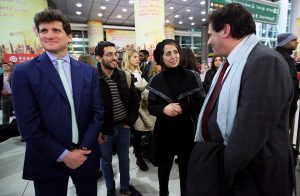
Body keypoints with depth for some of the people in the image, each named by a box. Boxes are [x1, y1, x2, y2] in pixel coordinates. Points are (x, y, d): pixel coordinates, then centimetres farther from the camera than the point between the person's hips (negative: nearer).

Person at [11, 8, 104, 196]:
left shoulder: (88, 71, 0)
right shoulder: (24, 72, -8)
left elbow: (97, 112, -1)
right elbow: (29, 124, -11)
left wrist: (84, 148, -9)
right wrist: (63, 154, -13)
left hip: (86, 155, 3)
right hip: (49, 161, -2)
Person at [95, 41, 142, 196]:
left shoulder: (126, 77, -2)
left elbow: (134, 100, 6)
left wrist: (130, 122, 0)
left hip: (123, 126, 3)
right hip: (104, 129, -3)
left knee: (124, 159, 19)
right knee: (106, 161, 17)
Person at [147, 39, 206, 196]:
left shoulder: (192, 76, -6)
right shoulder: (156, 80, -3)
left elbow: (201, 102, -4)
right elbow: (150, 107, 0)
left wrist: (183, 108, -20)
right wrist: (163, 108, -20)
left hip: (187, 130, -1)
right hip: (164, 130, 2)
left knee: (186, 169, 14)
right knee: (164, 167, 20)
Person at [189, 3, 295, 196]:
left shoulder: (265, 61, -24)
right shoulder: (233, 62, 6)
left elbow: (251, 132, -28)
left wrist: (224, 170, -16)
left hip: (248, 175, -8)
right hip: (219, 157, 8)